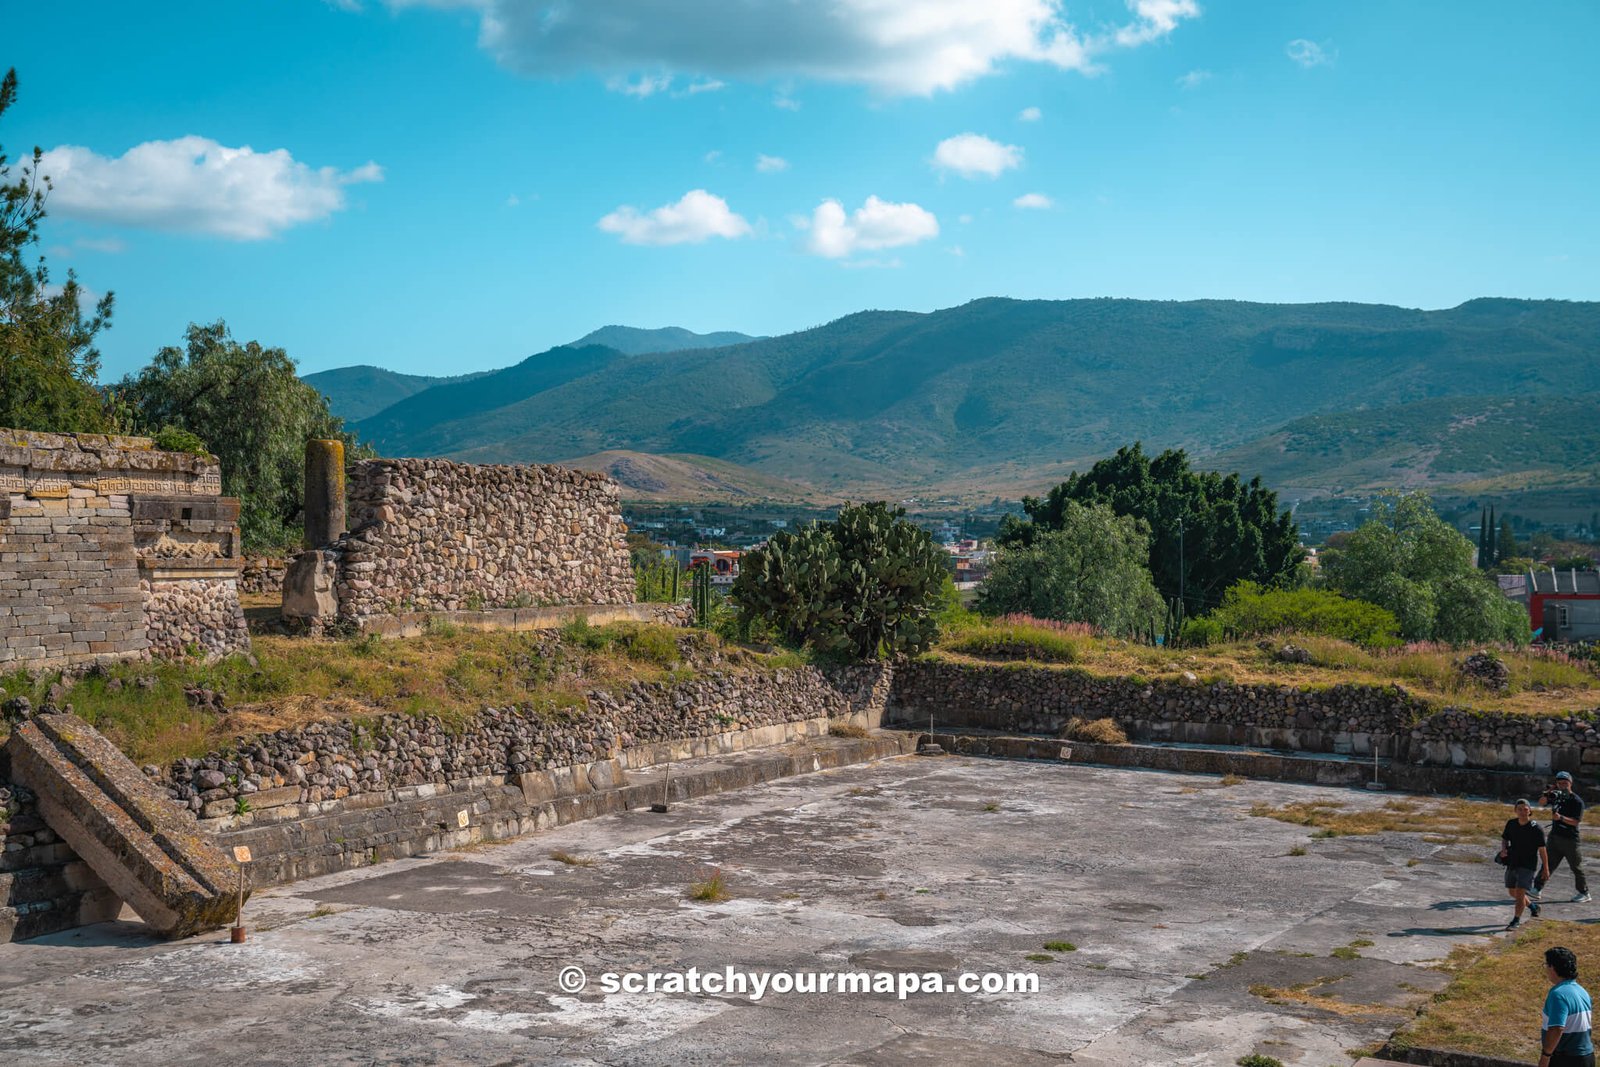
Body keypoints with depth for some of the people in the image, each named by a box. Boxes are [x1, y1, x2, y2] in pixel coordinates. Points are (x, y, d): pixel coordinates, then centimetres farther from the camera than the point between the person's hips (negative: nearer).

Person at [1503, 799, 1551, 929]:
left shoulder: (1536, 829, -15)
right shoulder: (1511, 824, -2)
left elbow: (1542, 850, -8)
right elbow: (1504, 839, 11)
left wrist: (1546, 869, -3)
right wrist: (1503, 850, -11)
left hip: (1528, 865, -6)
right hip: (1513, 863, 6)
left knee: (1520, 892, -12)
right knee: (1512, 892, 17)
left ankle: (1516, 920, -1)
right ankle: (1532, 907, 42)